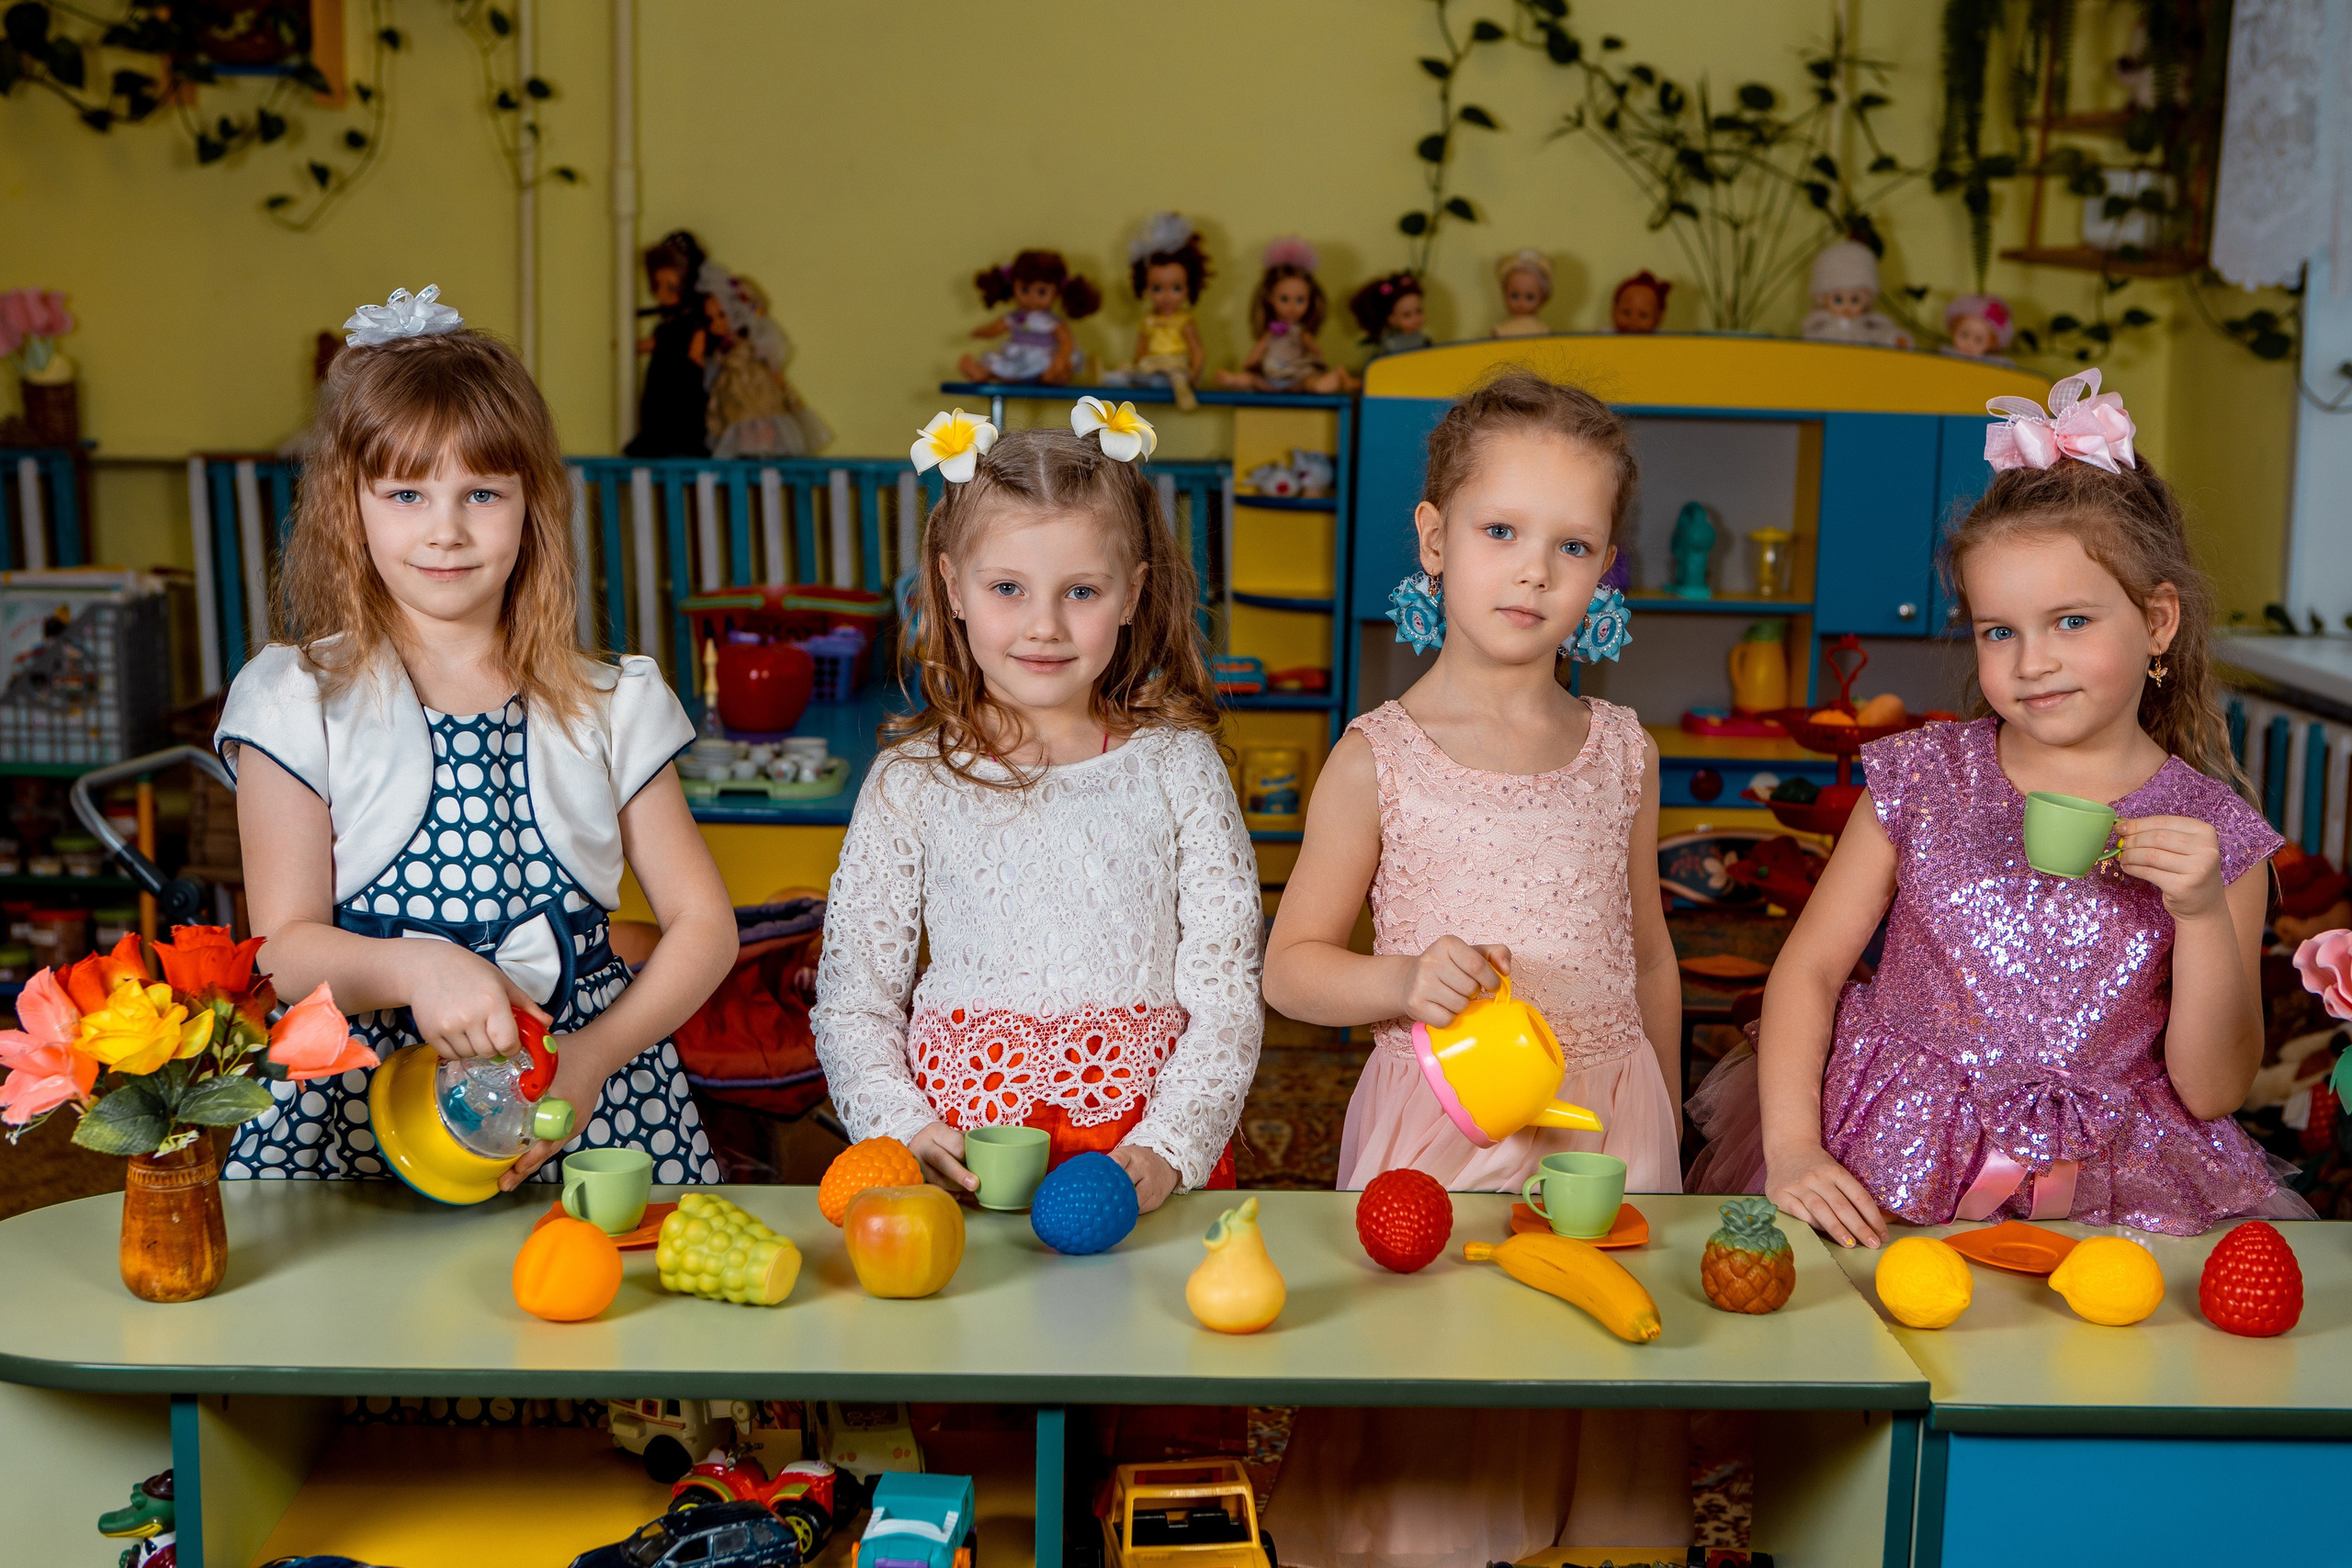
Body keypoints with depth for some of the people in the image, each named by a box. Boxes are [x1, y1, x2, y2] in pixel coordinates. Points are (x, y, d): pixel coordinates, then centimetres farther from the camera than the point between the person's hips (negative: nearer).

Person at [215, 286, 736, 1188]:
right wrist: (415, 967, -22)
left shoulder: (608, 707, 7)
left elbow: (703, 924, 7)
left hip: (586, 1091, 1)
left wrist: (592, 1057, -8)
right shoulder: (299, 703, 3)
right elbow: (285, 948, -1)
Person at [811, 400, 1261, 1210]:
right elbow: (851, 1003, 7)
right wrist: (908, 1133, -8)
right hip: (960, 1165, 1)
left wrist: (1167, 1149, -10)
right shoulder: (911, 783, 5)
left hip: (1145, 1153, 0)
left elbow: (1227, 999, 3)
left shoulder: (1178, 769, 5)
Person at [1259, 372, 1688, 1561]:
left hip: (1609, 1123, 3)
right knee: (1426, 1447, 3)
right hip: (1441, 1132, -3)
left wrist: (1663, 1132, 21)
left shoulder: (1621, 751, 5)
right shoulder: (1380, 757, -6)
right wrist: (1405, 981, -20)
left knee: (1582, 1441, 10)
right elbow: (1289, 969, -1)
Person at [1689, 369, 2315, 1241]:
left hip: (2102, 1185, 1)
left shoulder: (2216, 835, -1)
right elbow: (1809, 967, 2)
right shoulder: (1924, 777, 0)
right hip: (1887, 1169, 0)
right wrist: (1791, 1148, -11)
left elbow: (2211, 1093, 0)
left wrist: (2203, 913, -14)